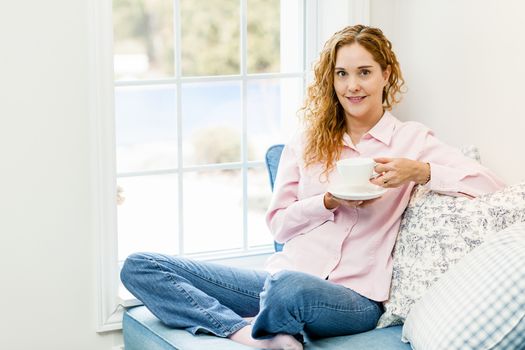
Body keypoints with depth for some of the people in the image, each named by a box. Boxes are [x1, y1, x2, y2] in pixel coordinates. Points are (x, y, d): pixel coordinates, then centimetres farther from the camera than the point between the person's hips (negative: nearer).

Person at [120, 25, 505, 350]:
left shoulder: (412, 139, 7)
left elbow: (492, 185, -2)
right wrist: (331, 201, -6)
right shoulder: (307, 142, 18)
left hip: (354, 296, -5)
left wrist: (419, 171, -16)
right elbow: (279, 223, 13)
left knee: (289, 287, -44)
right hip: (281, 276, 5)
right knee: (139, 267, -10)